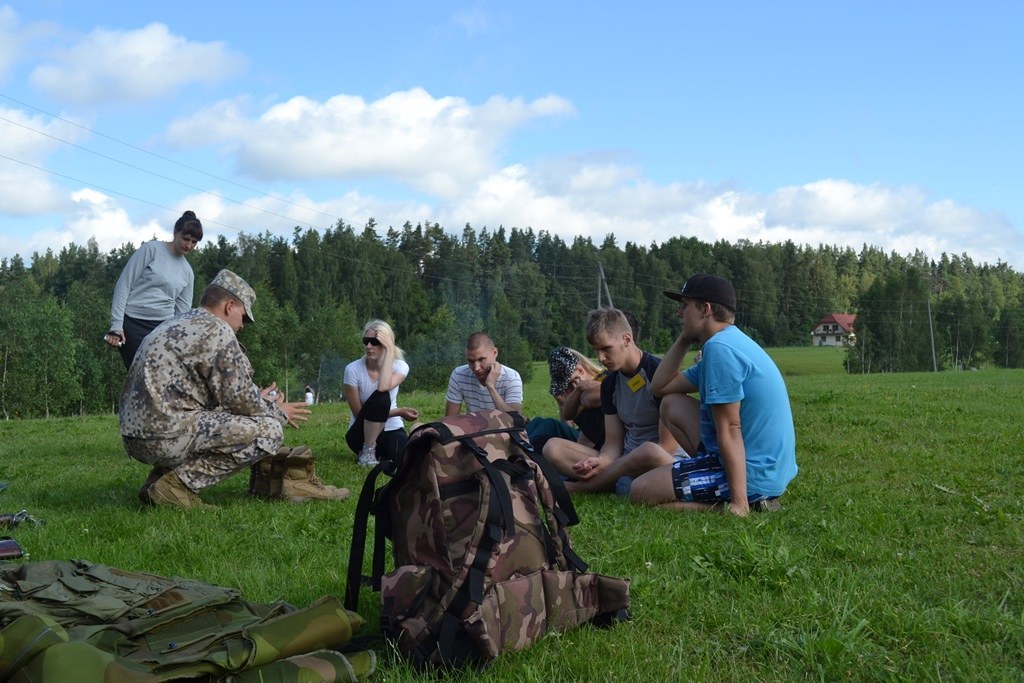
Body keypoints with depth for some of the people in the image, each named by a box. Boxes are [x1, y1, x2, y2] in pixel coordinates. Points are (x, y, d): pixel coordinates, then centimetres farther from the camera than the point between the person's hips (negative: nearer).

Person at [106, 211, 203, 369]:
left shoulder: (187, 272, 12)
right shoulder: (151, 249, -3)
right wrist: (116, 324, -12)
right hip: (132, 325, -5)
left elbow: (182, 311, 13)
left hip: (163, 328, 5)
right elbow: (124, 284, -5)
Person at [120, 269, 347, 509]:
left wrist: (258, 399, 29)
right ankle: (179, 483, -9)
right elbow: (239, 397, -8)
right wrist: (278, 412, 10)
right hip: (165, 436, -10)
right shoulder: (217, 330, -8)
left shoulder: (175, 326, 21)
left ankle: (159, 478, 13)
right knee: (269, 430, -8)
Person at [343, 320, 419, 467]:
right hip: (362, 433, -2)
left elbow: (383, 387, -32)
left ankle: (381, 453, 5)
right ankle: (367, 452, -17)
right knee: (379, 397, -33)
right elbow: (359, 413, -13)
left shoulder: (400, 366, -7)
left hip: (391, 430, 3)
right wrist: (399, 412, -19)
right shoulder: (353, 369, -13)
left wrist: (390, 350, -26)